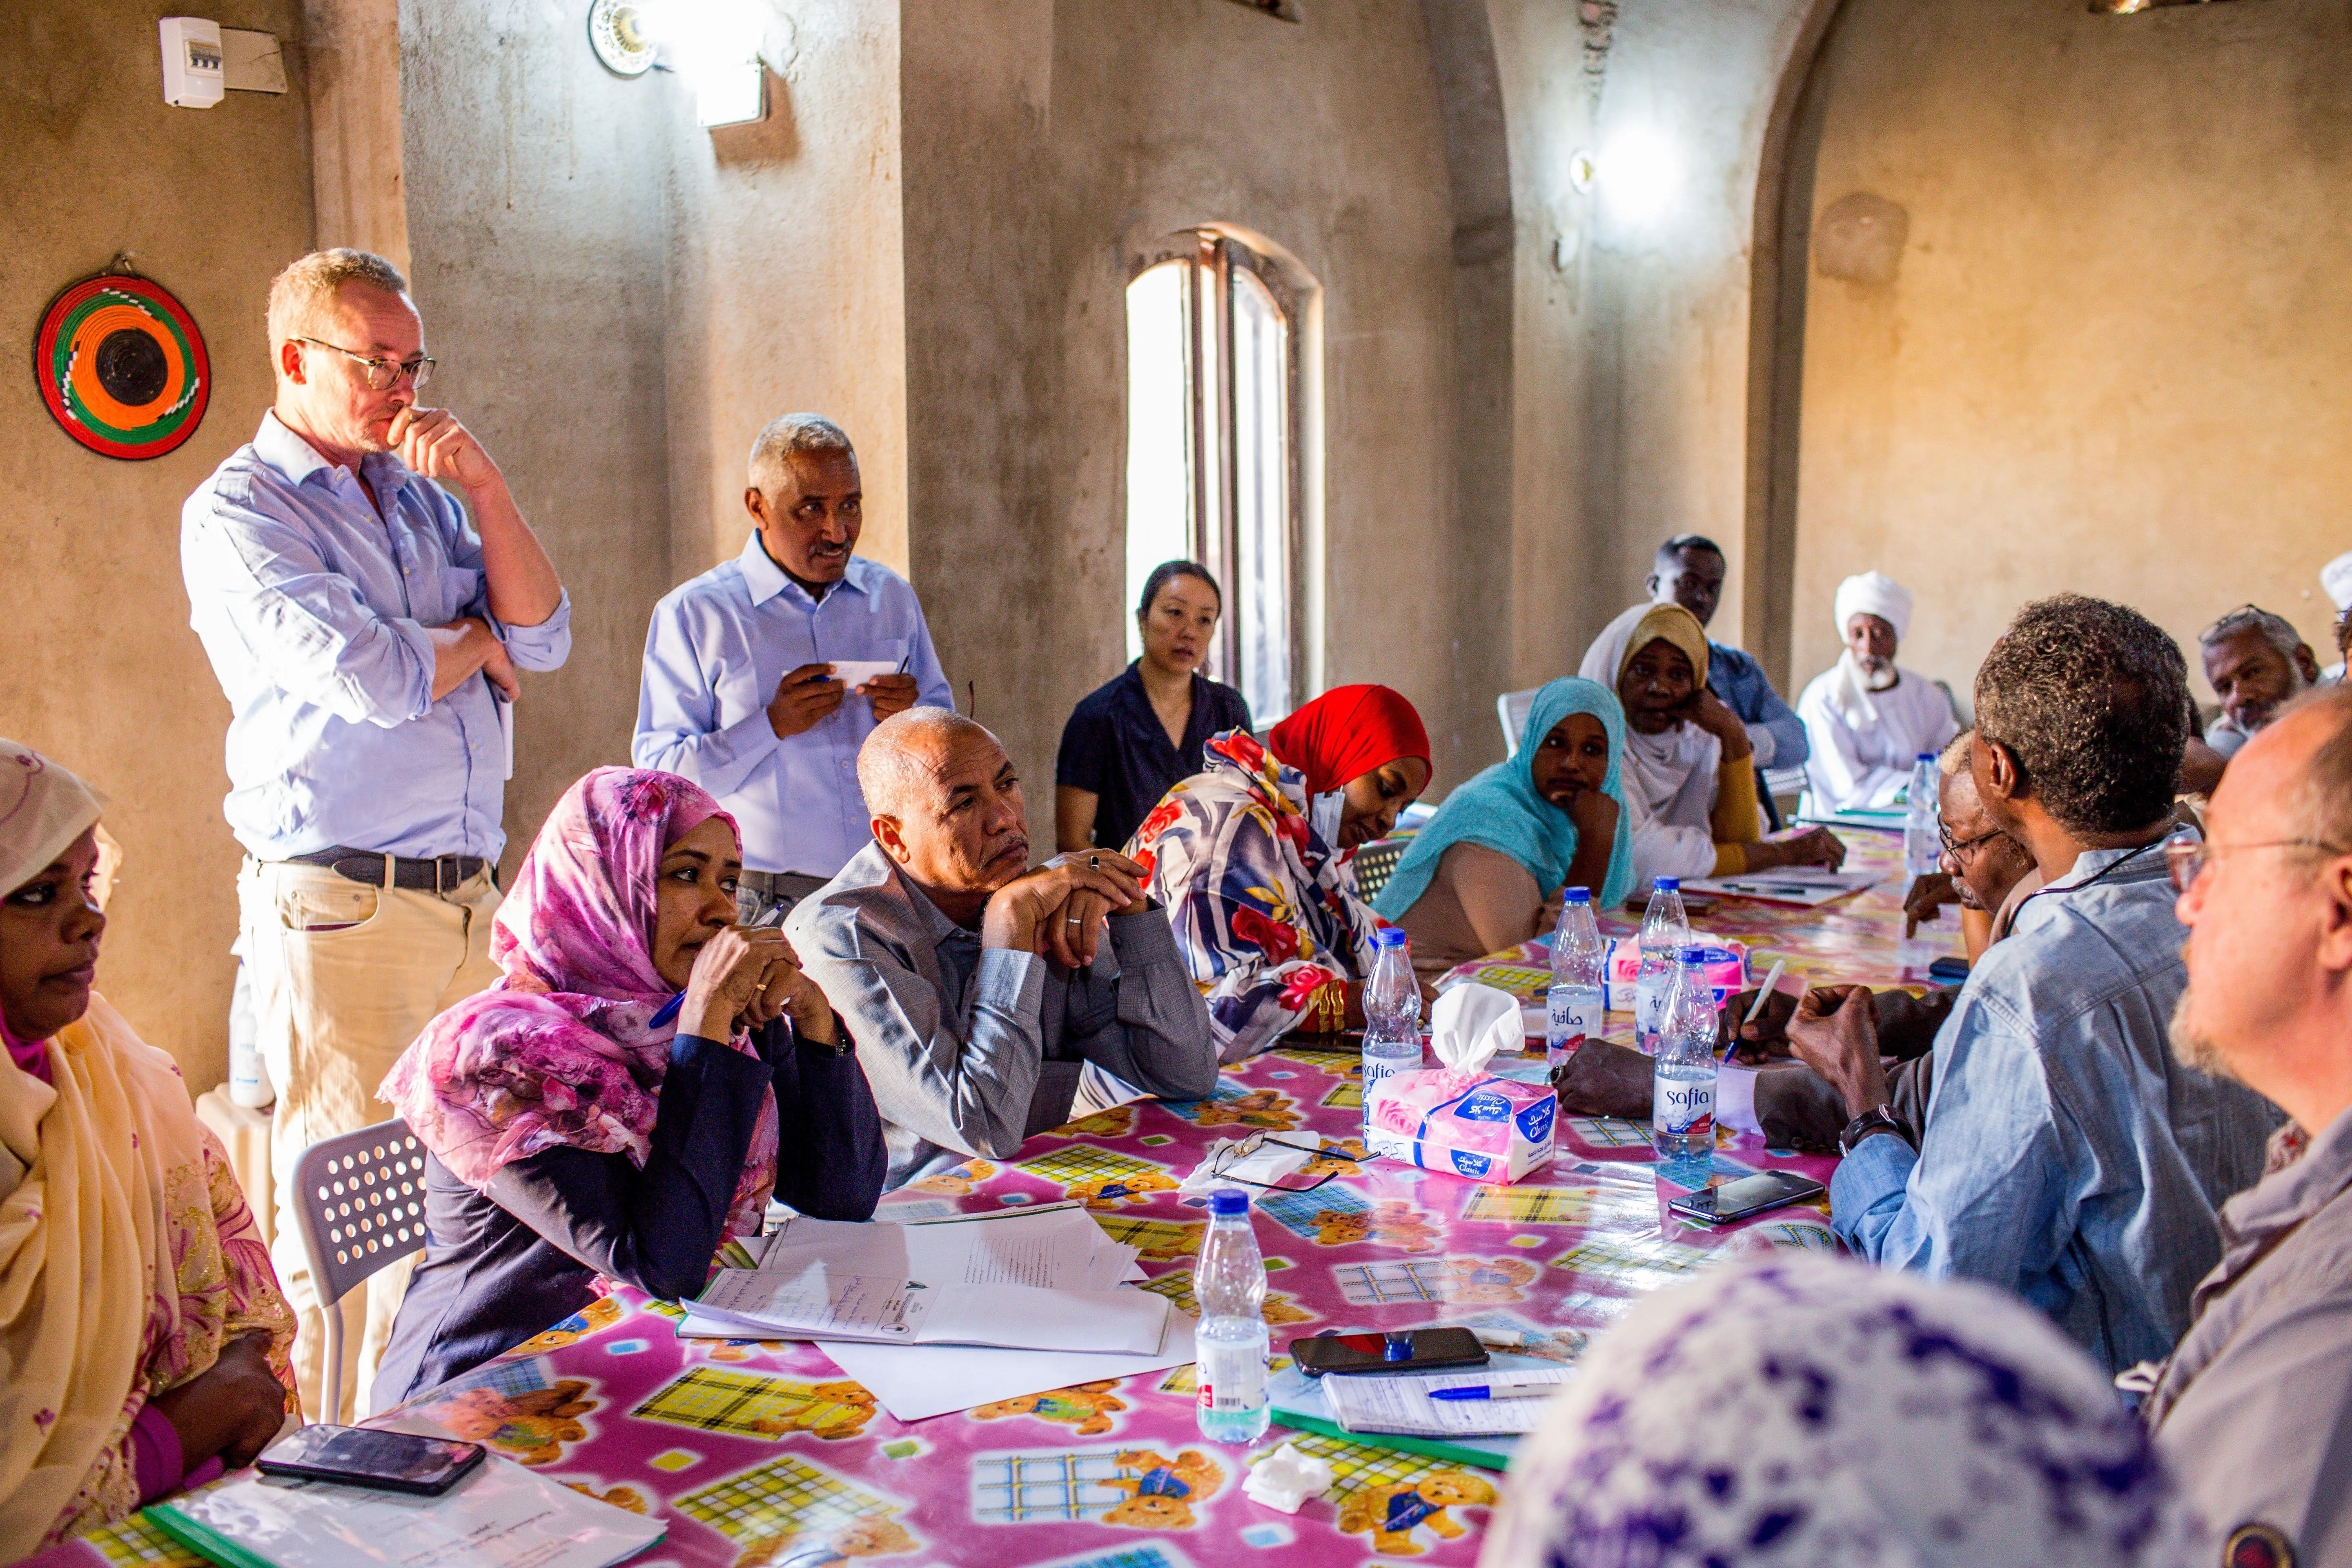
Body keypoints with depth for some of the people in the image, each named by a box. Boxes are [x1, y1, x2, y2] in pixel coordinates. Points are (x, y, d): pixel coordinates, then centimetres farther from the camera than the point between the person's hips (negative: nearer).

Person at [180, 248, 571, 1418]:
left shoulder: (425, 495, 17)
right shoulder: (237, 512, -3)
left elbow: (543, 640, 5)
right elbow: (372, 681, -17)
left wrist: (484, 489, -3)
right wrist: (480, 642, 2)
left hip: (470, 894, 6)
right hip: (338, 909, -6)